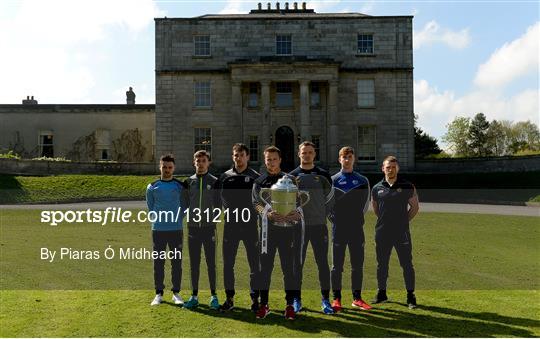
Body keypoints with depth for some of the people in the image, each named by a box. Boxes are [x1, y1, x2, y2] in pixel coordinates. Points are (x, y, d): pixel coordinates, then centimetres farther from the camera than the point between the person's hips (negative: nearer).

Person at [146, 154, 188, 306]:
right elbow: (150, 207, 12)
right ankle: (159, 293, 15)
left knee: (176, 262, 4)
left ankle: (176, 293, 14)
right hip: (158, 230, 1)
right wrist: (157, 219, 4)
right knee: (158, 262, 4)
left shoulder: (180, 186, 3)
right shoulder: (152, 187, 5)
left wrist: (177, 219, 2)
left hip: (176, 230, 0)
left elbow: (184, 205, 10)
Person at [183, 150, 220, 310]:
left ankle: (214, 296, 14)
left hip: (209, 227, -2)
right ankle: (194, 296, 18)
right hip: (193, 227, 2)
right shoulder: (189, 181, 6)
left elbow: (218, 204, 2)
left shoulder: (214, 182, 1)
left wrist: (213, 216, -9)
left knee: (211, 263, 3)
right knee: (194, 264, 8)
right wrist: (188, 215, -2)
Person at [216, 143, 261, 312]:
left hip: (250, 224, -2)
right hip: (230, 225, 2)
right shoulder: (225, 177, 8)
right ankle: (229, 298, 19)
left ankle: (255, 298, 15)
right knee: (228, 263, 7)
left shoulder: (255, 177, 2)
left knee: (254, 264, 3)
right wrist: (227, 210, 1)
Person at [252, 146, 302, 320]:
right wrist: (268, 214, -25)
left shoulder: (289, 180, 12)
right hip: (267, 229, 0)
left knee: (289, 268, 3)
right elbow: (257, 203, -4)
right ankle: (264, 304, 14)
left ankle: (290, 305, 12)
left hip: (287, 229, 0)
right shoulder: (259, 182, 10)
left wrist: (297, 213, -17)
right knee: (265, 268, 3)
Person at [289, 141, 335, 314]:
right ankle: (297, 299, 17)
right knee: (297, 263, 5)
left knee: (322, 262, 2)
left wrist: (322, 215, 2)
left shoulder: (323, 175, 6)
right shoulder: (292, 176, 5)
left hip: (319, 225, 0)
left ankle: (325, 299, 13)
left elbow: (330, 199, 10)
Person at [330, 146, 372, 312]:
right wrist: (335, 219, 0)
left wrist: (358, 218, 10)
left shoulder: (362, 180, 8)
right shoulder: (333, 180, 2)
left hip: (357, 229, 2)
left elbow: (366, 203, 13)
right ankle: (336, 299, 11)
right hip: (339, 229, -2)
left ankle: (357, 298, 17)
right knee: (337, 265, 2)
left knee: (358, 265, 6)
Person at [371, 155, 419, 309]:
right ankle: (381, 293, 25)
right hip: (382, 233, 2)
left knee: (407, 264, 2)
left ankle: (410, 296, 13)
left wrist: (404, 220, 4)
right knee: (381, 264, 11)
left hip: (402, 233, -2)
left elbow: (414, 206, 8)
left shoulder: (407, 187, -1)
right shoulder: (377, 188, 4)